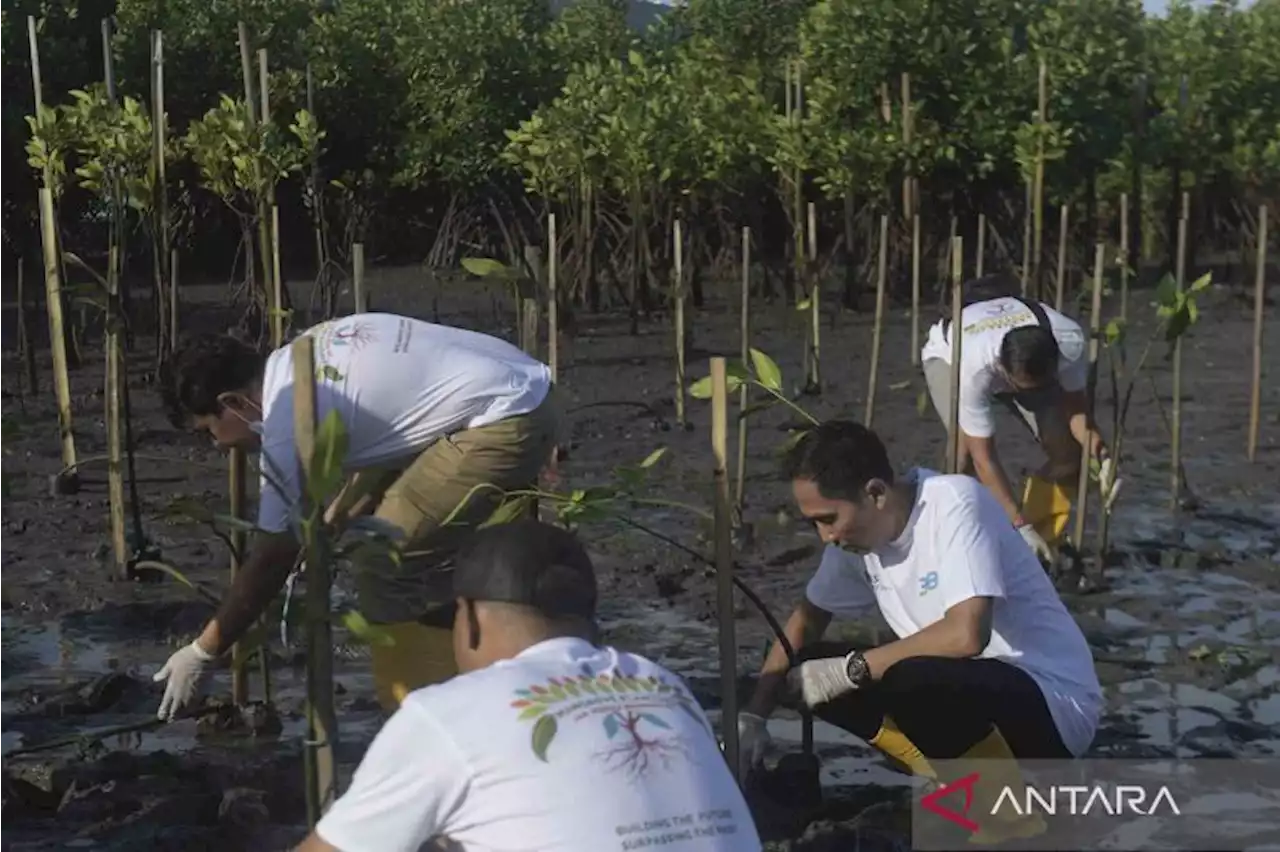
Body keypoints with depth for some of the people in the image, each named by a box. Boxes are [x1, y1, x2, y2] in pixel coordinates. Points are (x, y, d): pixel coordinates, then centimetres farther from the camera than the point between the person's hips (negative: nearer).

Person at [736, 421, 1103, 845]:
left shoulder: (956, 502, -24)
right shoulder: (858, 529, -2)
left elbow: (966, 634, -35)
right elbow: (806, 619, 11)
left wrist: (852, 668, -24)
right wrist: (753, 714, -1)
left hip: (1052, 701, -8)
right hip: (955, 687, 8)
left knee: (911, 680, -35)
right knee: (811, 666, -4)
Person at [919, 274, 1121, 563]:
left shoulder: (1071, 342, -38)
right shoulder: (973, 369, -46)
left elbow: (1076, 406, -19)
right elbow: (983, 457, -40)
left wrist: (1100, 453, -38)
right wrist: (1021, 526, -41)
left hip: (1025, 362, 4)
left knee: (1068, 454, -12)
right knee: (965, 446, -32)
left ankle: (1041, 548, 8)